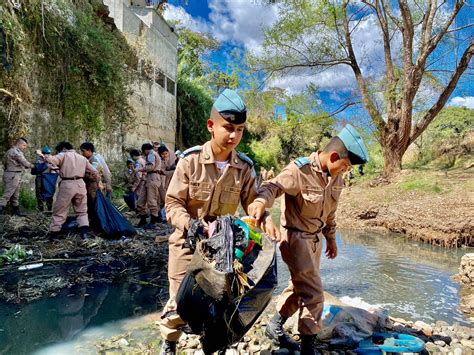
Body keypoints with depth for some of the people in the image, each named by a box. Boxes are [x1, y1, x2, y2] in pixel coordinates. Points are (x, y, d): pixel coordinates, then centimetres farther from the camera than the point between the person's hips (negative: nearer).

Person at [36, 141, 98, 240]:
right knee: (82, 211, 13)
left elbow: (52, 160, -18)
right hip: (80, 184, 4)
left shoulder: (64, 155, 2)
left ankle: (54, 234, 11)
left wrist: (42, 155, -3)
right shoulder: (83, 158, 17)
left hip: (67, 185, -4)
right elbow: (94, 172, 18)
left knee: (59, 211, 6)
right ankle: (85, 233, 1)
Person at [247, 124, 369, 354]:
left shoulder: (336, 177, 2)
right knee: (313, 292, -5)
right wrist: (261, 201, -58)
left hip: (315, 238, 9)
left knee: (300, 286, 19)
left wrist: (330, 238, 21)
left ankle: (275, 326, 37)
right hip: (295, 236, -9)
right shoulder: (301, 170, -23)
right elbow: (274, 186, -37)